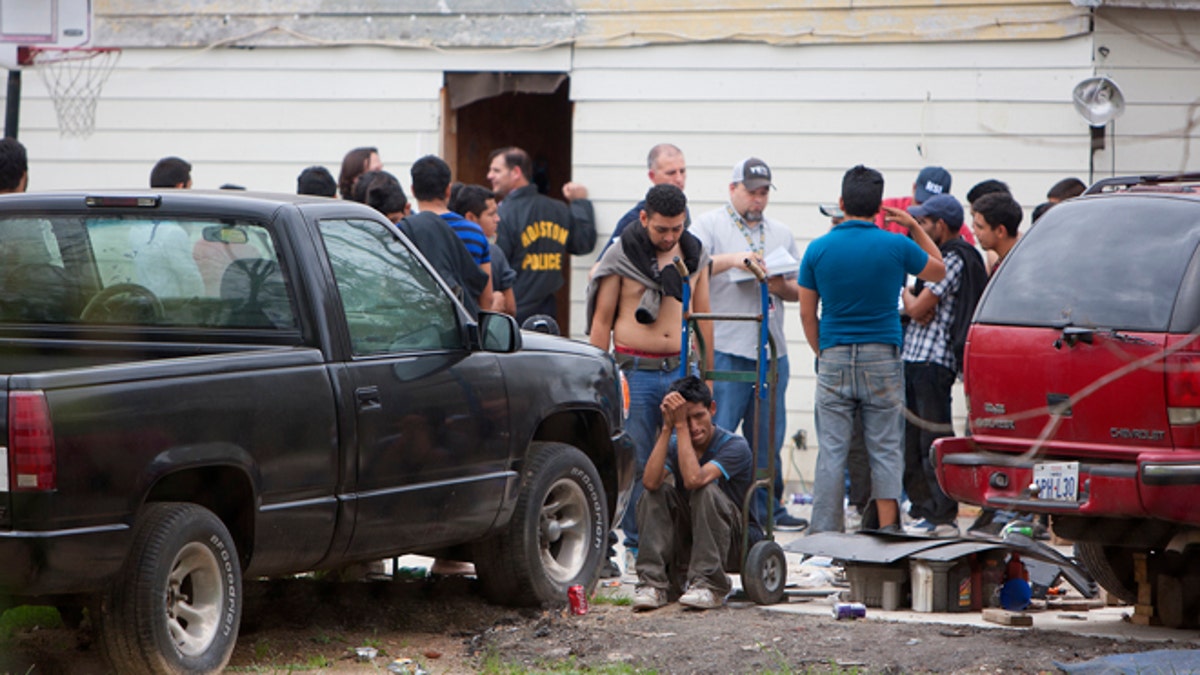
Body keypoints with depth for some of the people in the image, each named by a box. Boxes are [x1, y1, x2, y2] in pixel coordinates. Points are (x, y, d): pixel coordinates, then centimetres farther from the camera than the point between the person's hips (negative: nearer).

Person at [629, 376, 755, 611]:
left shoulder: (735, 446, -16)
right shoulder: (674, 444, -2)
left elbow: (693, 479, -33)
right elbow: (650, 481, -23)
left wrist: (680, 426, -29)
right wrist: (667, 428, -23)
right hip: (687, 542, 4)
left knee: (706, 490, -31)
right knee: (656, 492, -19)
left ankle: (709, 586, -28)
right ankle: (654, 582, -22)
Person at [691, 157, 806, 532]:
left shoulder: (781, 234, 19)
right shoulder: (709, 225, 3)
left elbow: (800, 289, 21)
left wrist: (781, 287, -1)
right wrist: (731, 260, -20)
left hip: (772, 350, 5)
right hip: (725, 349, -5)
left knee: (768, 437, 8)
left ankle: (767, 508, 15)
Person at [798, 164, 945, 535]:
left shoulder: (818, 249, -1)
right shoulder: (897, 246, -4)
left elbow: (807, 313, 4)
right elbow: (939, 271, 16)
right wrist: (915, 227, 21)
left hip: (834, 358, 1)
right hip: (883, 357, -1)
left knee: (831, 450, 3)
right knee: (886, 450, 5)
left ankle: (824, 535, 2)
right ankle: (887, 530, 0)